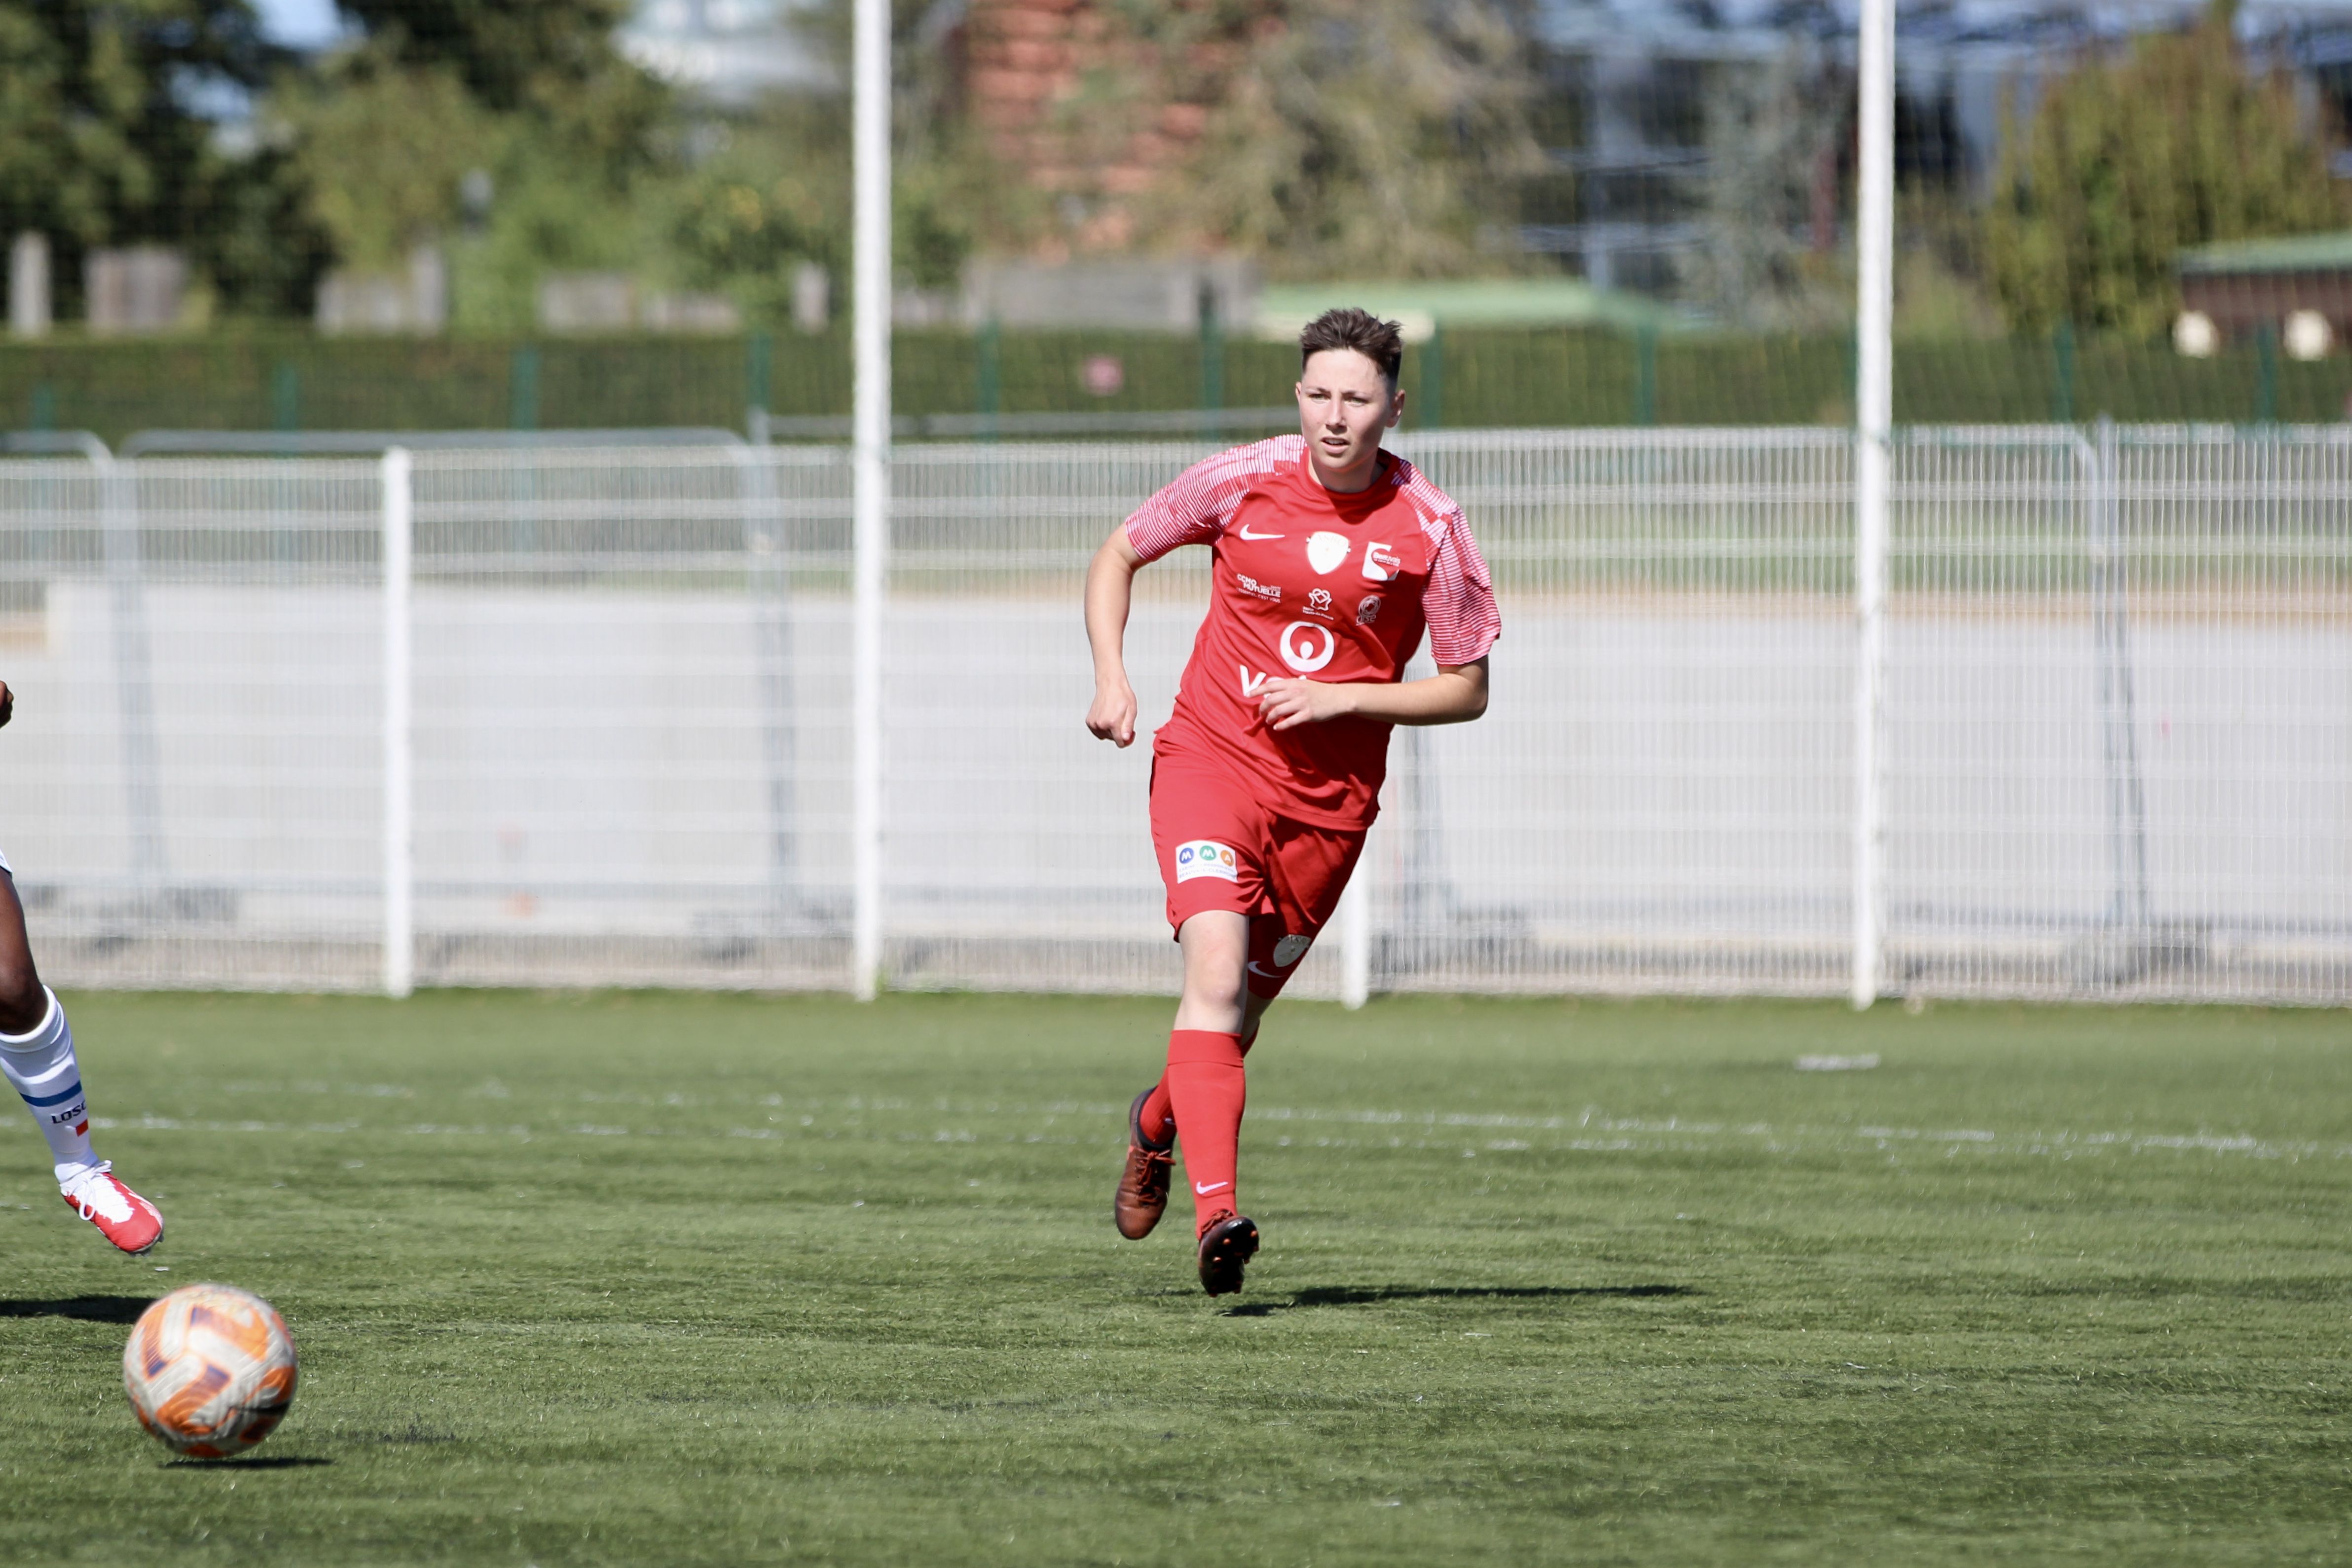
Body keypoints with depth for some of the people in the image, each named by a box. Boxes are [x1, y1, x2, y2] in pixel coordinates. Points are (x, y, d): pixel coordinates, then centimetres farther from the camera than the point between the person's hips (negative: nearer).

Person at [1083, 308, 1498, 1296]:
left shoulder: (1429, 527, -6)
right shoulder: (1242, 482, -5)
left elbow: (1467, 691, 0)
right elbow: (1118, 556, 11)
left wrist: (1340, 698, -13)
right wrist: (1111, 679, -4)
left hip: (1330, 798, 1)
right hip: (1210, 759, -1)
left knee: (1241, 1009, 11)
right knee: (1215, 972, -22)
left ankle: (1160, 1121, 44)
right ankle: (1218, 1213, -30)